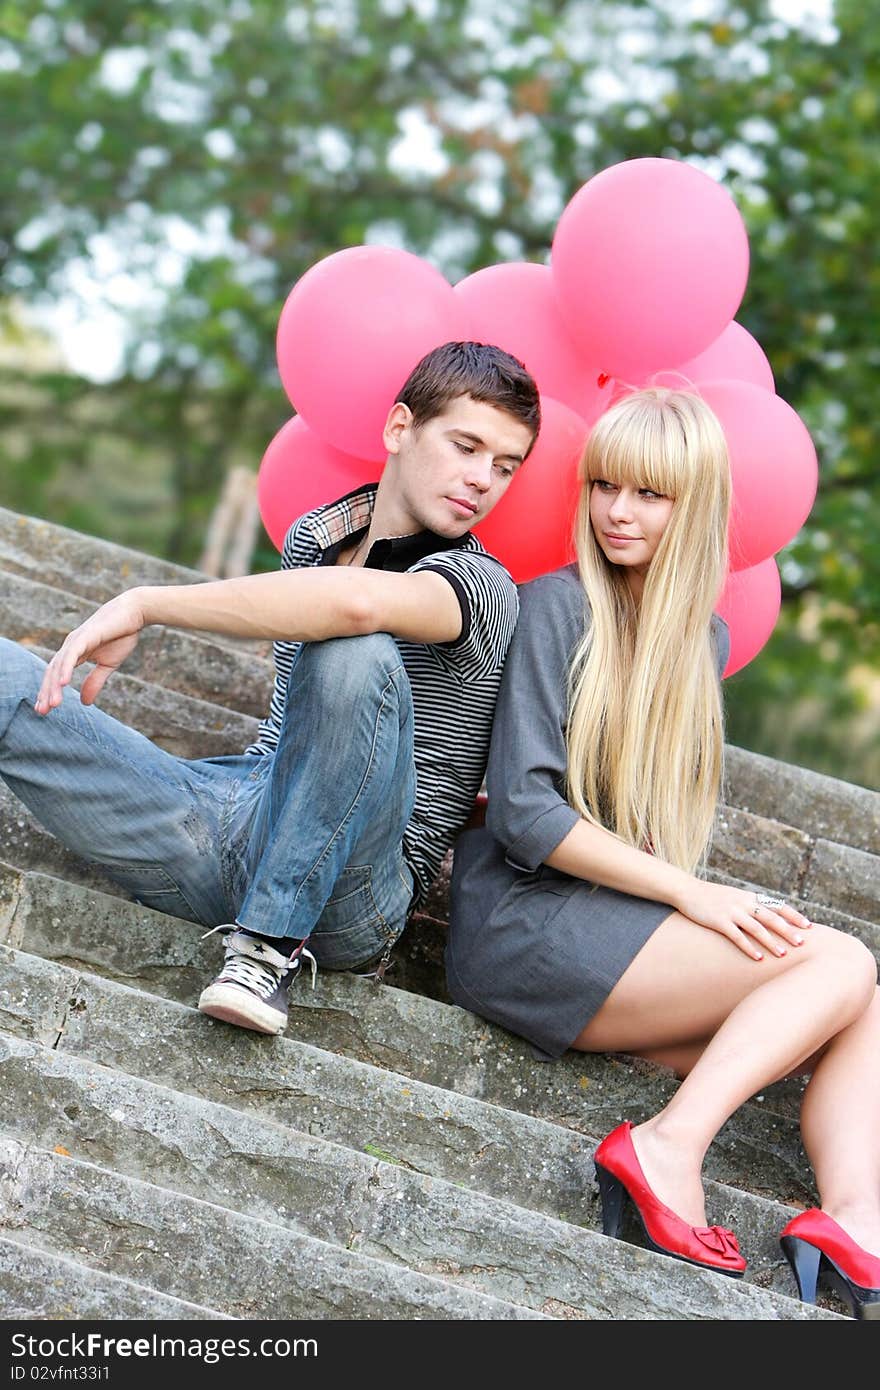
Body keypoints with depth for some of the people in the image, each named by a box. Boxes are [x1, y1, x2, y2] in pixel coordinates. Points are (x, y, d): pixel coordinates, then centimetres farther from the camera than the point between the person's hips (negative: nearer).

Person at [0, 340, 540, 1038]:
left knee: (356, 655, -35)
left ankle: (271, 946, -25)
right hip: (221, 814, 5)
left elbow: (357, 602, -31)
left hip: (337, 898, -5)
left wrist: (145, 603, -27)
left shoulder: (484, 587, -7)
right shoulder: (311, 536, 15)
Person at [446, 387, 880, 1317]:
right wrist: (688, 892, -15)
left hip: (616, 927, 6)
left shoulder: (701, 640, 16)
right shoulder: (556, 607, -4)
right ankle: (669, 1146, -27)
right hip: (526, 927, -6)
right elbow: (522, 811, -11)